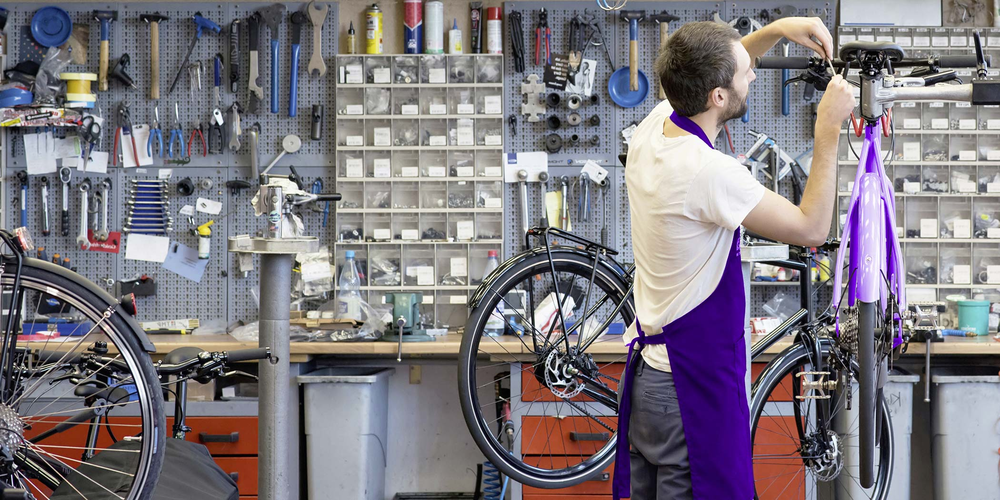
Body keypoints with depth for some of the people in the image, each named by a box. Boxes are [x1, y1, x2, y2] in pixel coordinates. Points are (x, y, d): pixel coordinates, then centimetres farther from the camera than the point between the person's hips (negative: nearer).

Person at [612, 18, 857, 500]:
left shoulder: (652, 128, -2)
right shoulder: (709, 172, -26)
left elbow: (709, 70, 20)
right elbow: (812, 227, -17)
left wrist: (774, 30, 10)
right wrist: (828, 130, -13)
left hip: (644, 369, 9)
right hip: (694, 389, -9)